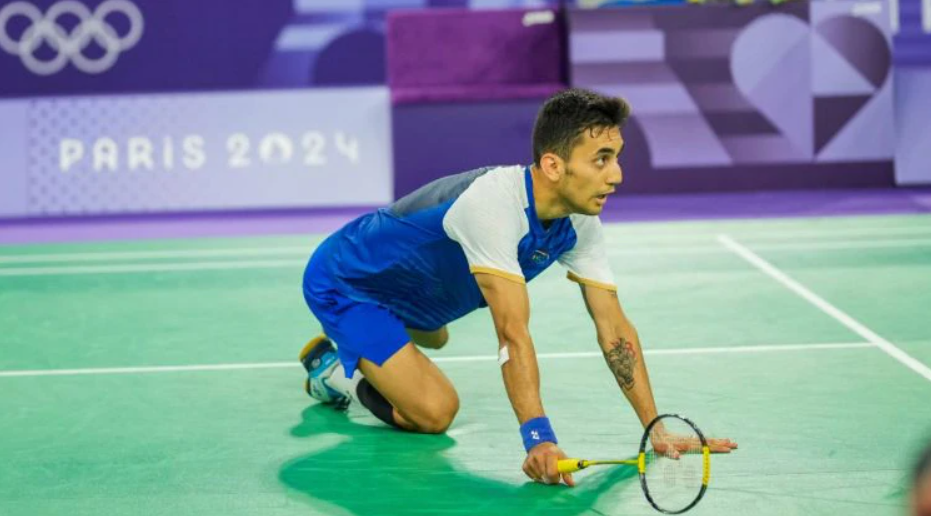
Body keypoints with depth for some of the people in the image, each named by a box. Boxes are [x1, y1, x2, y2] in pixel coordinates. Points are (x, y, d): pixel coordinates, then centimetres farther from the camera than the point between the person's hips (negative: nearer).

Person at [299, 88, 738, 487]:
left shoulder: (581, 221, -14)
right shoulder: (494, 205, -39)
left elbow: (613, 327, -11)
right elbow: (513, 332, -44)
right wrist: (538, 437, -49)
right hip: (341, 283, -9)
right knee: (434, 412, -19)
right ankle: (336, 369, 3)